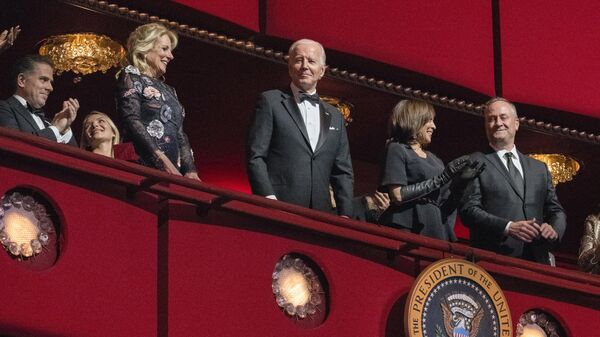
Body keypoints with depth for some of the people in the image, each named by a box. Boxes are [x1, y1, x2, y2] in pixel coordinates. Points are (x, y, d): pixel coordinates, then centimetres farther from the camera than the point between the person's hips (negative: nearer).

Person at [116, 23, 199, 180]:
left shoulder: (168, 90, 25)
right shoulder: (130, 77, 5)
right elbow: (132, 121, -9)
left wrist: (190, 170, 2)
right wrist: (163, 161, -19)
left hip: (173, 171, 6)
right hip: (146, 166, -6)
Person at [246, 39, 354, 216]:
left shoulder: (335, 117, 20)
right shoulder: (271, 101, 7)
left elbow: (343, 172, 18)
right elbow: (255, 157, -1)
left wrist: (345, 215, 4)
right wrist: (269, 200, -14)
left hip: (320, 214, 4)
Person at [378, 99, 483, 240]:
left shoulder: (434, 160, 19)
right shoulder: (397, 149, 1)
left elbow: (443, 204, 15)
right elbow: (398, 196, -12)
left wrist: (459, 182, -2)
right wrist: (441, 179, -12)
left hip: (437, 233, 6)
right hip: (408, 231, -6)